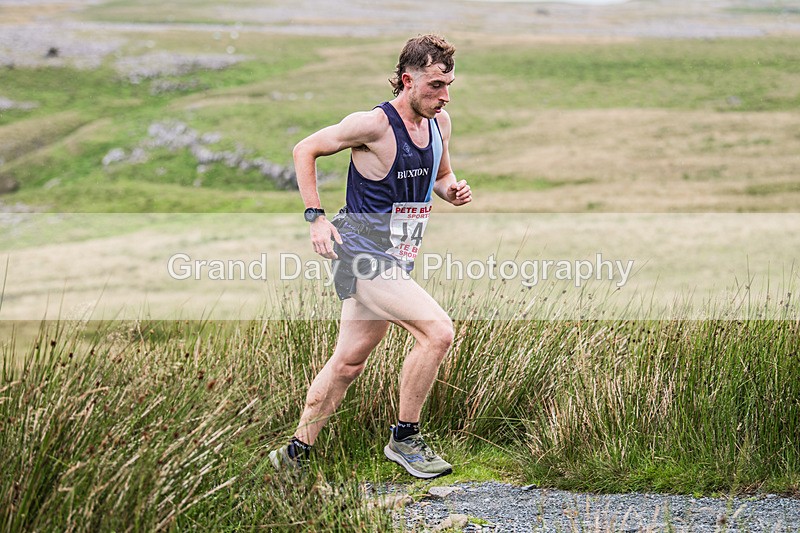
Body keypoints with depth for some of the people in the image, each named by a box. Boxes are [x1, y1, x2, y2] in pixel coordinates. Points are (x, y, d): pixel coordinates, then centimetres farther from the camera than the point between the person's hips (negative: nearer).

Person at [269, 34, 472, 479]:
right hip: (364, 254, -8)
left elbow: (440, 176, 22)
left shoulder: (440, 122, 5)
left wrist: (454, 190, -2)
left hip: (397, 259, 8)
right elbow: (305, 150, -7)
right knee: (438, 331, -21)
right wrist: (316, 217, -12)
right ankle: (405, 439, -7)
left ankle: (296, 453, 27)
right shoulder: (373, 124, -17)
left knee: (350, 361, 14)